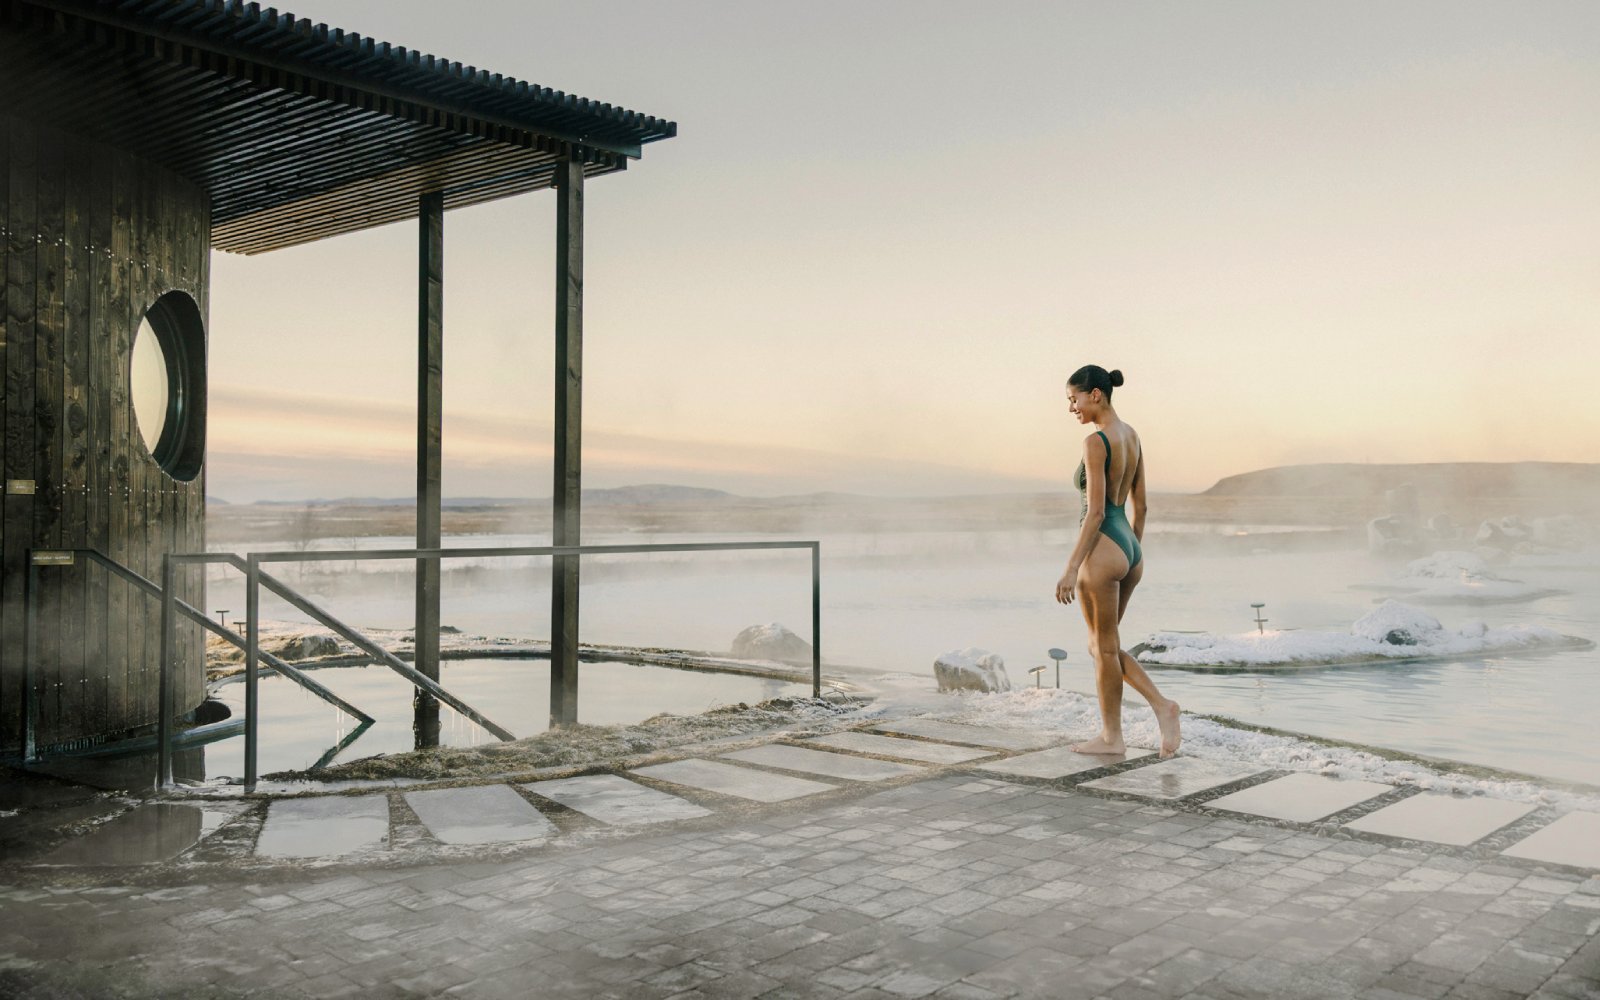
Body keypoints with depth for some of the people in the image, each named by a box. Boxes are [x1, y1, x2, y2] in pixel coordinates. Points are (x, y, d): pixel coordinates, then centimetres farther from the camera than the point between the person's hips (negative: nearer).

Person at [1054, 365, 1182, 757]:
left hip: (1103, 550, -9)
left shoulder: (1095, 442, -15)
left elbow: (1095, 512, -19)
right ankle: (1162, 706, 6)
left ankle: (1111, 736, 17)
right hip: (1130, 549, 9)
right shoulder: (1132, 436, 12)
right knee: (1101, 646, 18)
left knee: (1105, 648, 5)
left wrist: (1071, 569, -17)